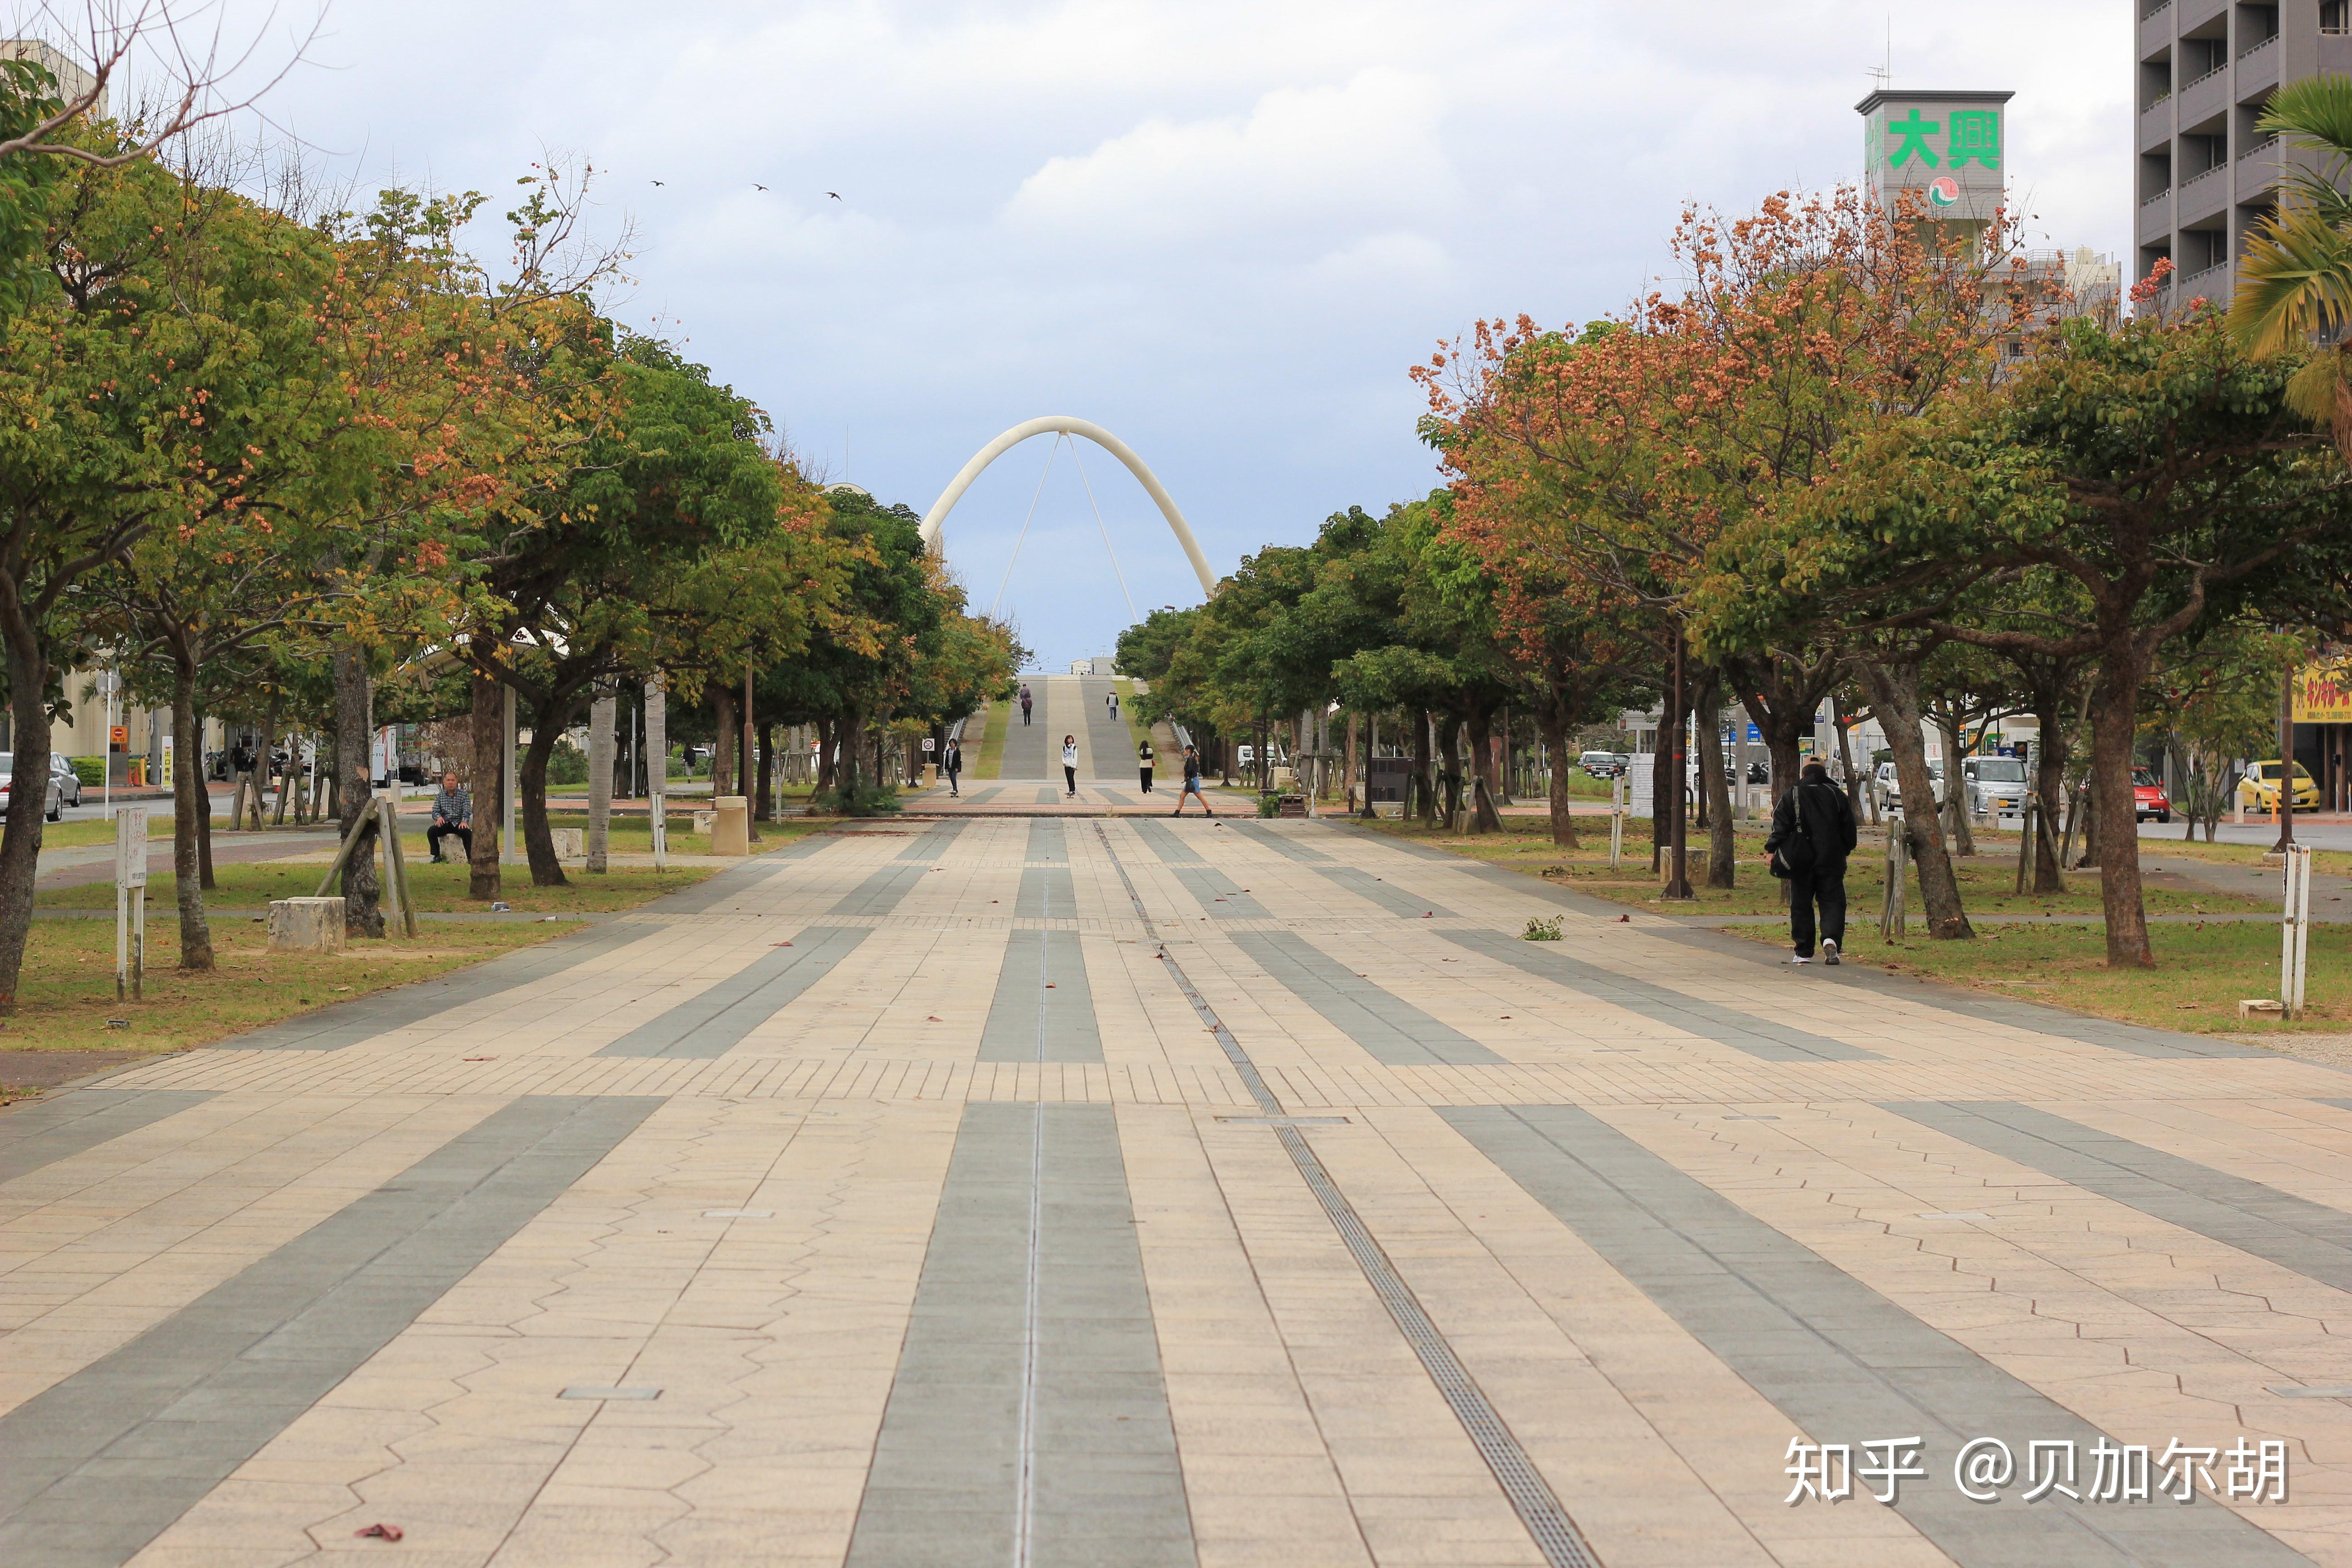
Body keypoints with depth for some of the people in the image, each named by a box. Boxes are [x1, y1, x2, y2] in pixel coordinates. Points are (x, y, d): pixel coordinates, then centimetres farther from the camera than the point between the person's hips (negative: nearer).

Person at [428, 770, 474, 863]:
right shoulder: (440, 796, 14)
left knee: (467, 832, -34)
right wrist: (438, 817, -17)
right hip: (445, 824, 2)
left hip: (458, 823, -2)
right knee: (431, 831, -25)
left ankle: (470, 857, -26)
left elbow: (467, 810, -5)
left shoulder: (464, 795, 6)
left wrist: (464, 821, -25)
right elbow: (435, 810, 8)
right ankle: (437, 856, -15)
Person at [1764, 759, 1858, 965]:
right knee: (1833, 902, 3)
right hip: (1831, 861, 1)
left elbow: (1780, 826, -6)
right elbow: (1849, 827, 11)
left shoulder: (1792, 796, 1)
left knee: (1801, 905, 6)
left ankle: (1804, 952, 7)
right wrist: (1845, 850, 23)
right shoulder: (1837, 795, 6)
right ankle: (1831, 938, -23)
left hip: (1801, 861, -1)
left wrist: (1771, 850, -4)